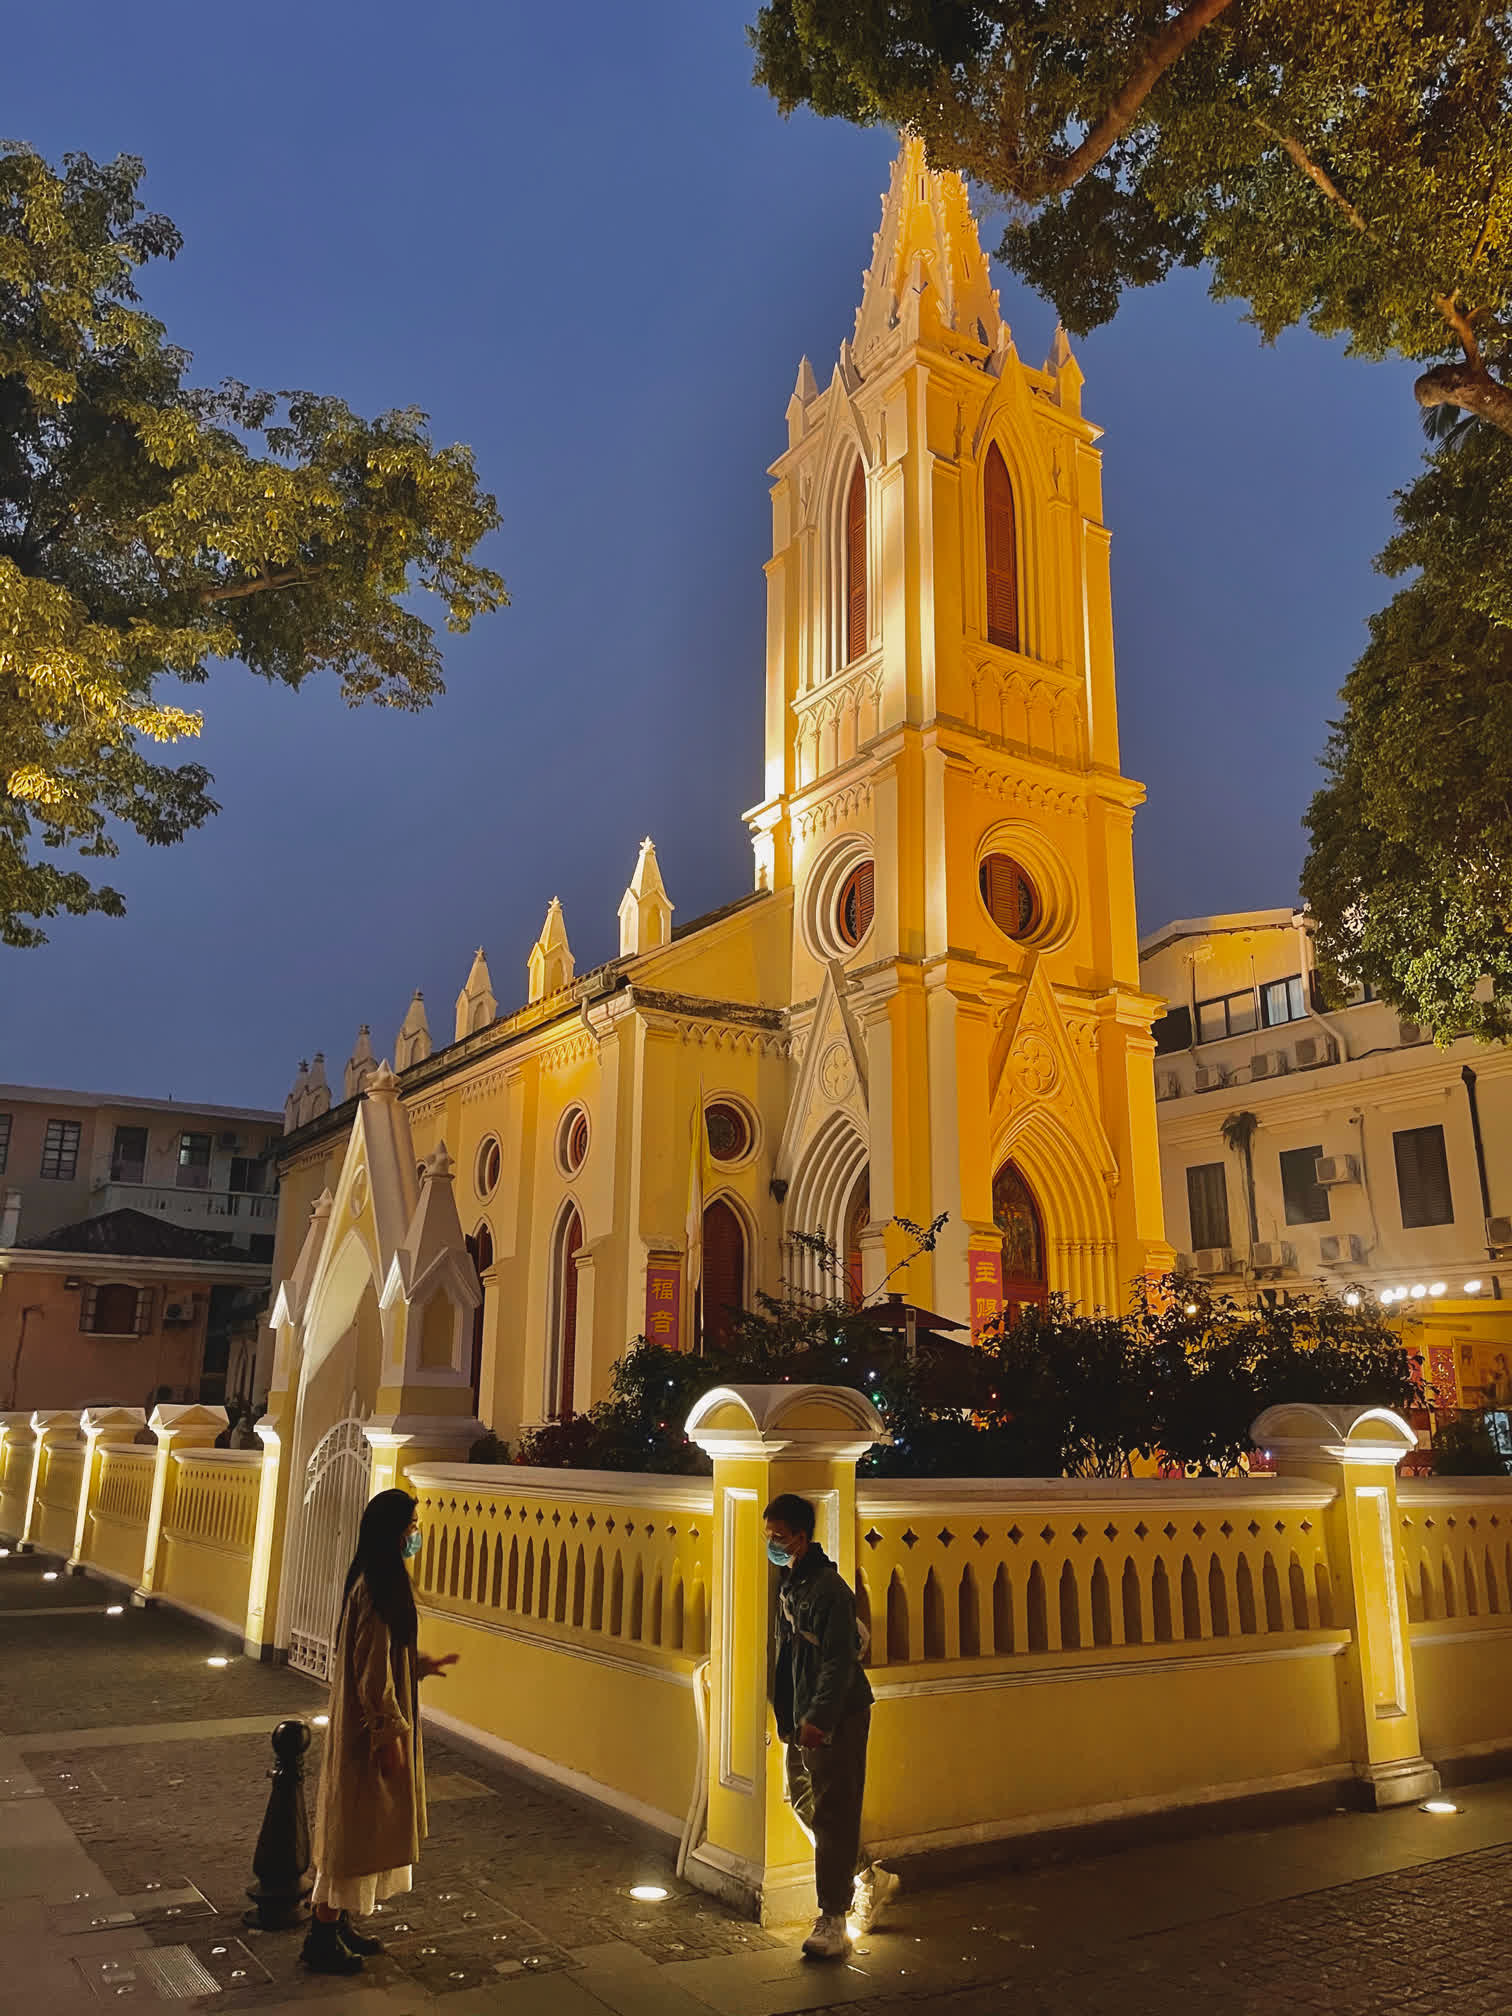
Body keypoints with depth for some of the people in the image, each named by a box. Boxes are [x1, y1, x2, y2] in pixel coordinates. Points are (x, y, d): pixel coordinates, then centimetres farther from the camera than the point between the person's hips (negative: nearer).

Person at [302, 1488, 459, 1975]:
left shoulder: (375, 1580, 6)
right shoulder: (376, 1588, -24)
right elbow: (374, 1671, -23)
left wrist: (426, 1665, 28)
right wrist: (389, 1735, -19)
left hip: (368, 1724, 10)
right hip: (370, 1730, -10)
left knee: (362, 1826, 19)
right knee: (354, 1827, 3)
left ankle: (339, 1923, 31)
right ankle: (323, 1939, 15)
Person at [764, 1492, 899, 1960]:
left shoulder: (828, 1589, -20)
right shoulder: (787, 1583, 8)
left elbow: (838, 1662, -24)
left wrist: (819, 1718, -29)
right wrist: (788, 1717, 19)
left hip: (837, 1719, -9)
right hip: (802, 1719, 9)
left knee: (833, 1818, -3)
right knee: (803, 1802, 17)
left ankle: (833, 1923, 6)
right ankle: (870, 1879, 33)